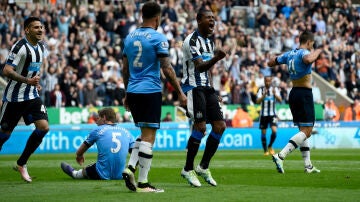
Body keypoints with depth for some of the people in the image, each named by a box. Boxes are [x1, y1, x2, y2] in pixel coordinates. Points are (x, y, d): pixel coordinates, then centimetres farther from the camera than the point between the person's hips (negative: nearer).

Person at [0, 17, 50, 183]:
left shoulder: (41, 47, 7)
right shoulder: (20, 47, -18)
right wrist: (27, 80, -33)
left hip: (32, 96, 7)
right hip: (14, 97, -7)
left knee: (43, 127, -9)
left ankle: (21, 164, 4)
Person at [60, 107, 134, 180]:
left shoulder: (97, 130, 3)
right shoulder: (126, 132, 8)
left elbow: (79, 153, 15)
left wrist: (79, 156, 39)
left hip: (103, 175, -3)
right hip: (120, 176, 3)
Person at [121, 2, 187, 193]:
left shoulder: (129, 37, 11)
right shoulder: (158, 38, -8)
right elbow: (167, 69, -11)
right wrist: (180, 92, -5)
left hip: (133, 91, 7)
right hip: (151, 91, -7)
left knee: (145, 134, 18)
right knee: (148, 136, -4)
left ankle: (130, 167, 1)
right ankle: (142, 183, -4)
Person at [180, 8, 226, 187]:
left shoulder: (210, 40, 15)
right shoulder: (192, 40, -13)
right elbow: (200, 66, -24)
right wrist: (216, 58, -42)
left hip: (207, 88, 9)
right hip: (193, 88, -9)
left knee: (220, 126, 0)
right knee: (200, 127, -15)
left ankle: (204, 167, 12)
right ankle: (188, 169, -2)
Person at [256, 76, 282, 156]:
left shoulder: (275, 89, 1)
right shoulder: (261, 89, -1)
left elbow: (280, 100, -9)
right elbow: (258, 101, -11)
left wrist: (275, 94, -27)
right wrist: (264, 95, -27)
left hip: (272, 114, 0)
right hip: (263, 114, 0)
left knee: (274, 130, -15)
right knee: (263, 133, 3)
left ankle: (270, 146, 8)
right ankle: (265, 150, 15)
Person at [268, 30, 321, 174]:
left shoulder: (289, 54, 11)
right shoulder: (304, 52, -12)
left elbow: (270, 63, 21)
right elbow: (308, 60, -38)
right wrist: (317, 52, -19)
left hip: (293, 92, 9)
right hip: (305, 93, -9)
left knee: (303, 130, 15)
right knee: (306, 131, -10)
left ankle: (308, 165, 15)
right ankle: (280, 156, -23)